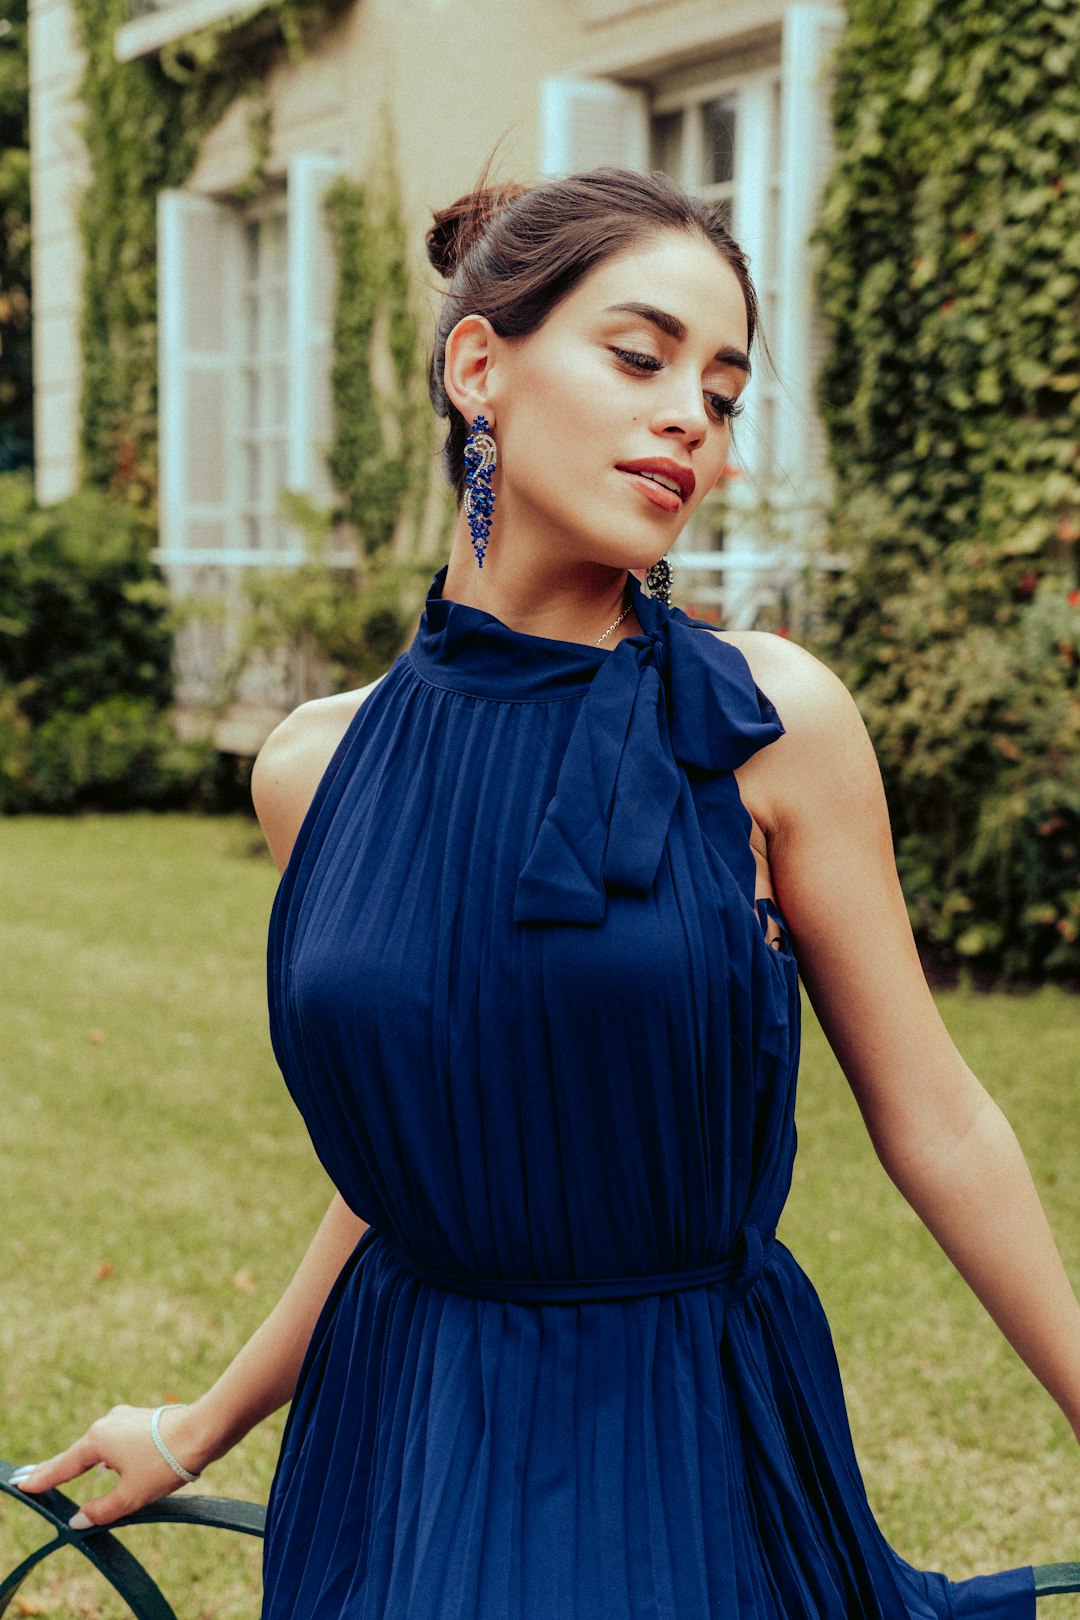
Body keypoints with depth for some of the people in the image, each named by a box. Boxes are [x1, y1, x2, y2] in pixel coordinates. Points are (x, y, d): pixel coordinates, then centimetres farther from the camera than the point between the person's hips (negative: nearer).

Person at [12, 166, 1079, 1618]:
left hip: (699, 1451, -2)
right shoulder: (318, 768, -4)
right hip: (402, 1449, 3)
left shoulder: (766, 719, -12)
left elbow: (934, 1125, -5)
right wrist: (200, 1430, 17)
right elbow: (404, 1158, 7)